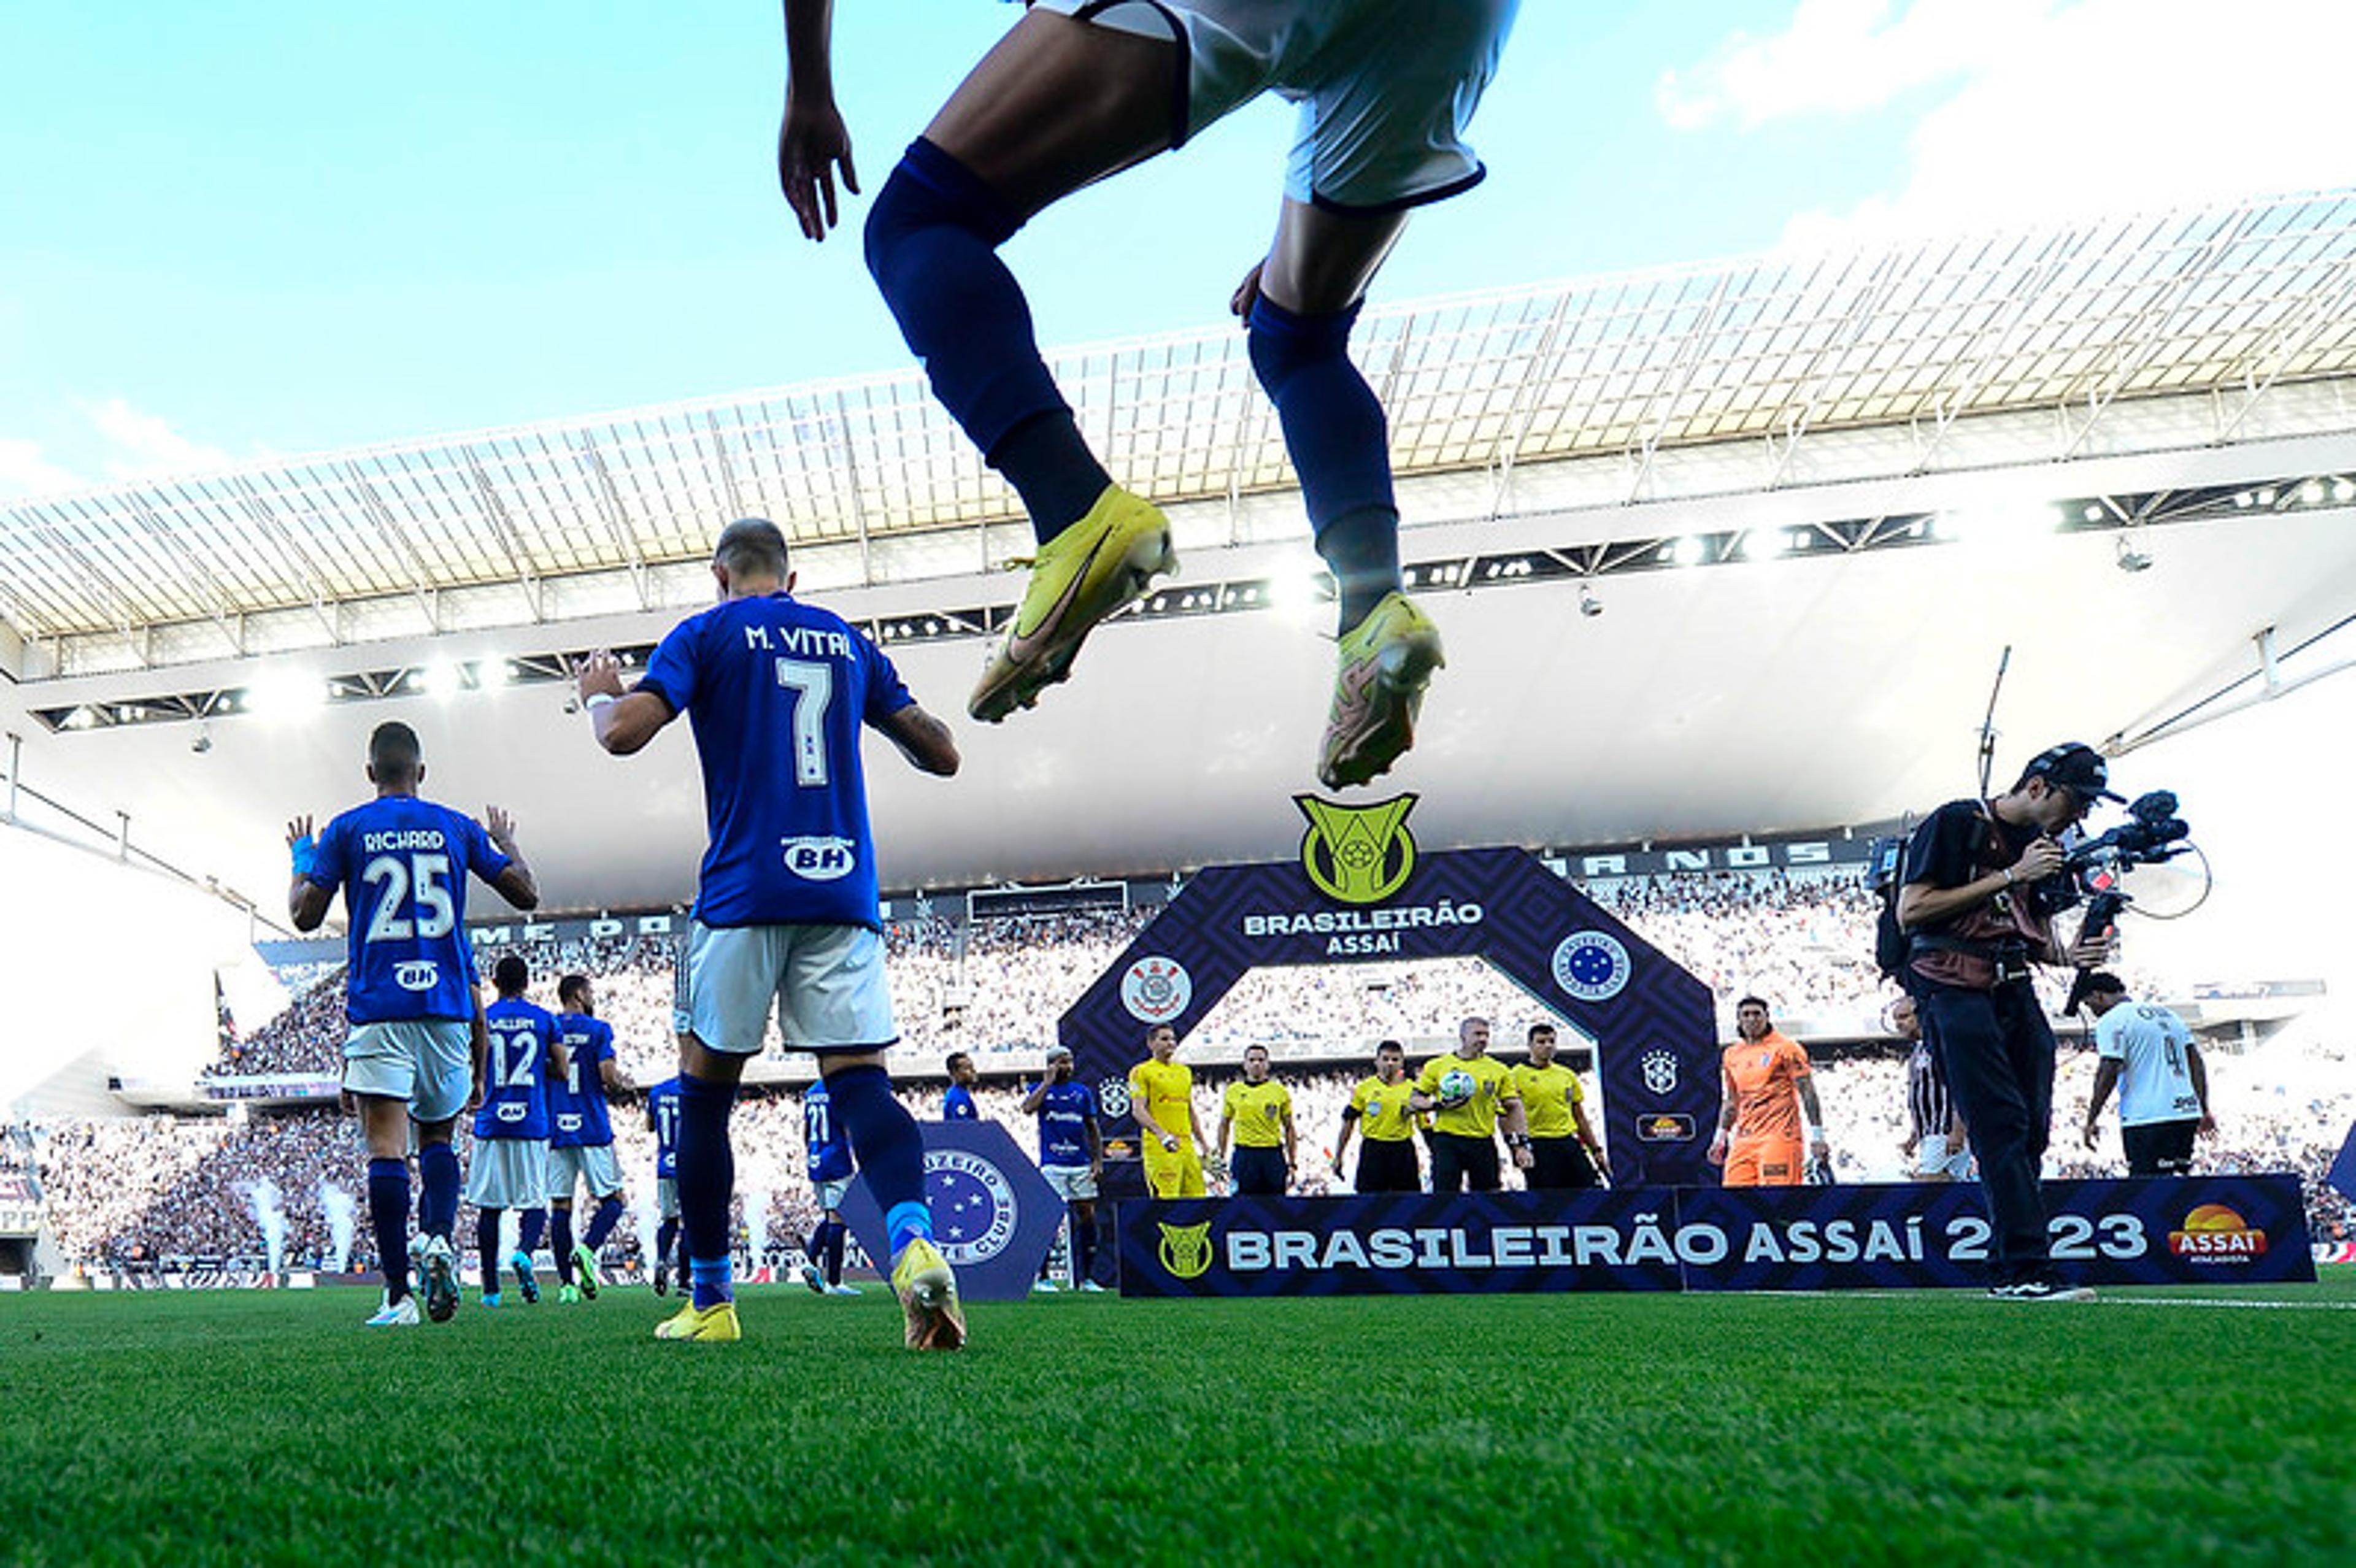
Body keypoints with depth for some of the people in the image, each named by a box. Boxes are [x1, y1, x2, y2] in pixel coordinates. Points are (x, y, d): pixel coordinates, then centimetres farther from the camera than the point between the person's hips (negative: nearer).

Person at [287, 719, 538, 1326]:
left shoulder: (346, 831, 4)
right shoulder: (456, 828, 8)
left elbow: (306, 915, 4)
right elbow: (526, 895, 9)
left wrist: (302, 857, 21)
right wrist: (506, 844, 27)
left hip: (378, 1009, -2)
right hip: (447, 1007, 2)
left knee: (386, 1147, -5)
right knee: (437, 1136, 16)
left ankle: (399, 1295, -10)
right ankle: (440, 1237, -9)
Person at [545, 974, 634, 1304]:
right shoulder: (597, 1030, -3)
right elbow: (609, 1076, -13)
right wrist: (625, 1085, 8)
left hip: (554, 1129, 4)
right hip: (592, 1128, -4)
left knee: (560, 1204, 5)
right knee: (613, 1198, 6)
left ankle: (566, 1283, 3)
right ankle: (587, 1249, -17)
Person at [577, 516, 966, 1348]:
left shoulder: (706, 634, 5)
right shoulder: (847, 640, 17)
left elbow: (624, 733, -8)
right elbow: (940, 755, 17)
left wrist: (599, 693, 15)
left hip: (744, 896, -3)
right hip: (845, 896, 3)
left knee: (704, 1094, 11)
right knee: (861, 1084, -4)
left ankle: (711, 1302, 16)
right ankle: (915, 1244, -30)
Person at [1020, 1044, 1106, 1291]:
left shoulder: (1082, 1092, 13)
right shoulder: (1041, 1090, 5)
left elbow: (1093, 1129, 15)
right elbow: (1028, 1109, -17)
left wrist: (1098, 1160, 6)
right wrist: (1047, 1082, -14)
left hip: (1081, 1163, 4)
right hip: (1052, 1164, -3)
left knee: (1087, 1217, 3)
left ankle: (1087, 1278, 11)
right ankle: (1043, 1276, 2)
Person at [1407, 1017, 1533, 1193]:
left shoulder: (1500, 1071, 7)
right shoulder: (1436, 1066, 4)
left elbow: (1514, 1108, 7)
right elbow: (1414, 1101, 6)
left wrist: (1521, 1145, -2)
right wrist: (1438, 1105, -14)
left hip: (1483, 1143, 2)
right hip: (1447, 1142, -2)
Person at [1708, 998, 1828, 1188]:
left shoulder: (1785, 1048, -1)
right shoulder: (1731, 1055, 16)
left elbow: (1807, 1092, -3)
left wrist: (1818, 1135, -9)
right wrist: (1721, 1136, 17)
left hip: (1778, 1137, -6)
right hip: (1744, 1140, 6)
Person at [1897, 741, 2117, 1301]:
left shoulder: (2046, 849, 19)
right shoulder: (1953, 823, -5)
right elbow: (1910, 912, -13)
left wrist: (2071, 954, 1)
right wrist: (2010, 876, -12)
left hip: (2017, 993, 8)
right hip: (1954, 991, -8)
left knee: (2031, 1130, 3)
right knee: (2002, 1125, -15)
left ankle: (2008, 1271, 10)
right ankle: (2026, 1267, -15)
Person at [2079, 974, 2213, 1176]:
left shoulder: (2111, 1021, -5)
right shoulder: (2166, 1013, 20)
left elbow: (2109, 1073, -14)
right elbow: (2197, 1062, 17)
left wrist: (2091, 1120, -9)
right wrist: (2205, 1111, 18)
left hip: (2147, 1119, -8)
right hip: (2188, 1113, 8)